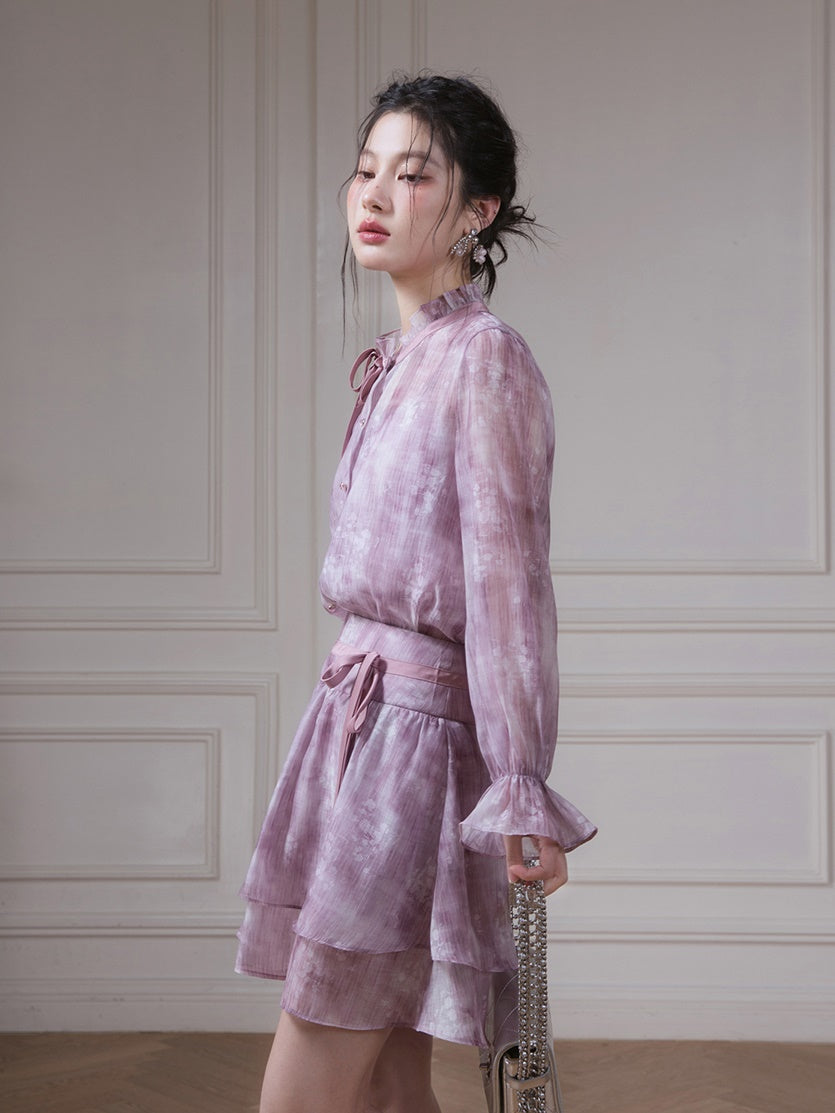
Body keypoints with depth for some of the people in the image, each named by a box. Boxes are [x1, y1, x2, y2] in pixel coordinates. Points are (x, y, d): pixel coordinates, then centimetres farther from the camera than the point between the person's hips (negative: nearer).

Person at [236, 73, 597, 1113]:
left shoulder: (483, 358, -10)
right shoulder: (399, 362, 17)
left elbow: (508, 577, -14)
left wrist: (521, 794, -16)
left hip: (417, 733, -8)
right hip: (358, 717, 8)